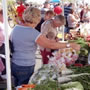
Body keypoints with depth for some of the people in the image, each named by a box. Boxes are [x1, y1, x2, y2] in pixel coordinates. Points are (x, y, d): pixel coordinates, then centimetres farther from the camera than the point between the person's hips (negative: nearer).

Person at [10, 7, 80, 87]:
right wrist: (70, 45, -15)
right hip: (25, 68, -7)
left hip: (14, 64, 7)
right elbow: (51, 45, -21)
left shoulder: (16, 28, 1)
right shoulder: (33, 33, -20)